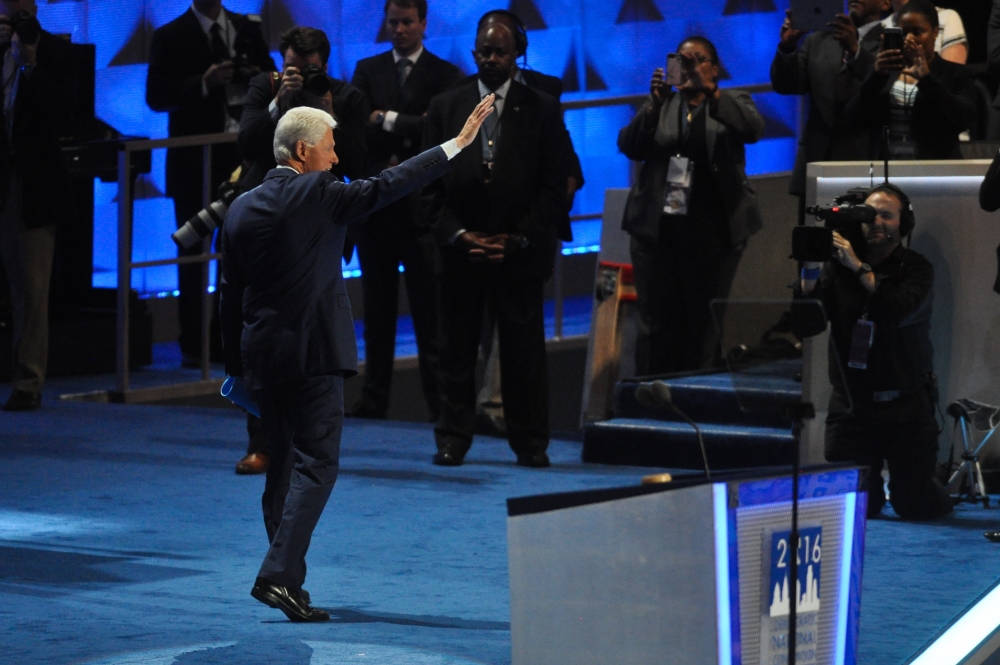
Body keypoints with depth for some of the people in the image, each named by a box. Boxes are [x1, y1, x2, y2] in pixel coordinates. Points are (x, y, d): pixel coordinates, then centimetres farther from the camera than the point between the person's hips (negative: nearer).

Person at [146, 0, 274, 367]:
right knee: (193, 253, 1)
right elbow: (156, 96, -8)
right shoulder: (170, 37, -1)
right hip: (196, 158, -3)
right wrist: (203, 84, -20)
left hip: (243, 154, 3)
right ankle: (195, 345, 5)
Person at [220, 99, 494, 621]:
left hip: (262, 357, 7)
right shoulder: (318, 194, -11)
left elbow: (230, 296, 11)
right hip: (312, 353, -7)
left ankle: (286, 578, 17)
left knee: (284, 464, 15)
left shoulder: (241, 209, 8)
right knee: (316, 464, -5)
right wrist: (459, 141, -5)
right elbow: (390, 186, -10)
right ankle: (279, 574, -17)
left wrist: (236, 367, 18)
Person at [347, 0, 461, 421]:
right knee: (377, 307, 7)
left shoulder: (444, 74, 3)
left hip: (421, 205, -3)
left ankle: (439, 400, -1)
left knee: (429, 309, -3)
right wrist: (411, 128, -13)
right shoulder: (368, 70, 11)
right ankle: (374, 397, 13)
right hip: (375, 200, 3)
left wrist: (387, 120, -10)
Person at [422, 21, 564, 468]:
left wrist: (519, 238, -7)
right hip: (461, 247, 1)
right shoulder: (445, 107, 7)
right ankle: (453, 439, 9)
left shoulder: (541, 109, 3)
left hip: (520, 250, -1)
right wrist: (457, 234, -6)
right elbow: (431, 182, 5)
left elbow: (553, 184, 1)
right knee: (457, 347, 3)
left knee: (524, 348, 1)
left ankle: (529, 442, 7)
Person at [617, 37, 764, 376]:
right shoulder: (660, 105, 15)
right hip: (657, 227, 1)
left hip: (711, 230, -1)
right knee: (657, 322, -3)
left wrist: (708, 89, -24)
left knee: (705, 323, -2)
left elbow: (753, 128, -13)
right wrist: (655, 104, -15)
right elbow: (629, 146, 0)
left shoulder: (732, 104, 10)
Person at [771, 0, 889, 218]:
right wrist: (787, 46, -10)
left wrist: (855, 49, -29)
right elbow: (786, 85, 9)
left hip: (867, 161, -4)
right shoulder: (818, 41, 17)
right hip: (817, 159, 4)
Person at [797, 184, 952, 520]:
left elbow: (900, 311, -23)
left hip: (904, 405, -2)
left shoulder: (916, 269, -3)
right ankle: (873, 487, 32)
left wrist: (859, 268, -23)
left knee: (915, 505, -3)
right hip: (851, 401, 2)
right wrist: (810, 274, -21)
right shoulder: (840, 266, 3)